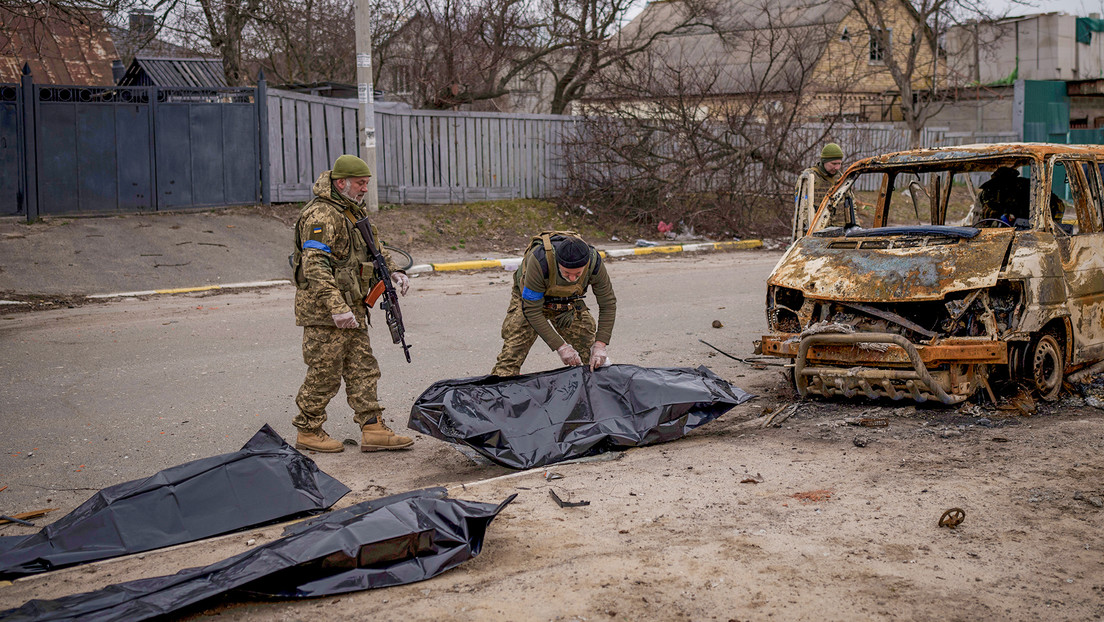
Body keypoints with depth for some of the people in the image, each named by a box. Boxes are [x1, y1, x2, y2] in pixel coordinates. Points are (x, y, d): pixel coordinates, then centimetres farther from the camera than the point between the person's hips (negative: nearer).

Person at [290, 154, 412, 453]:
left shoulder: (353, 212, 15)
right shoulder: (322, 215, -17)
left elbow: (373, 247, 29)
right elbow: (315, 266, -25)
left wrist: (393, 271, 12)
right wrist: (336, 307, -30)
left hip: (350, 309, 10)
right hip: (324, 309, -10)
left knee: (362, 369, 8)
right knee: (325, 373, -2)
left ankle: (373, 429, 11)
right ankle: (308, 432, 11)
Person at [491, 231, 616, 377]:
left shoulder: (594, 262, -32)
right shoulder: (539, 260, -42)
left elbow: (608, 304, -17)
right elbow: (532, 310, -33)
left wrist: (600, 345, -25)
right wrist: (560, 347, -33)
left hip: (568, 303, 3)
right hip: (530, 300, -3)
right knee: (511, 354, -19)